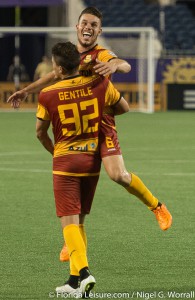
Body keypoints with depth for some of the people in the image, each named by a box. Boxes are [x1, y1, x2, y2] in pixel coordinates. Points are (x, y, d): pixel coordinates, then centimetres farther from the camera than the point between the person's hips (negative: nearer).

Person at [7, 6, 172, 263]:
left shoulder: (101, 55, -9)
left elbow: (125, 66, -30)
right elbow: (56, 75, 30)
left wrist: (114, 65, -53)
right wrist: (27, 91, 34)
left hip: (101, 123, -5)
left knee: (118, 175, -18)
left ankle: (156, 206, 8)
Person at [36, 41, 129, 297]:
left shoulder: (48, 95, -10)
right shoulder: (99, 84, -5)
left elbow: (40, 132, 3)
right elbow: (125, 107, 12)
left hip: (65, 161, -4)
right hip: (92, 160, 4)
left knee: (69, 221, -4)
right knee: (79, 221, 13)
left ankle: (83, 272, -25)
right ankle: (75, 282, 13)